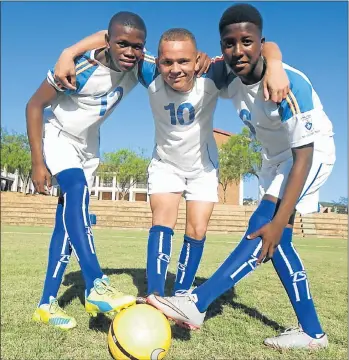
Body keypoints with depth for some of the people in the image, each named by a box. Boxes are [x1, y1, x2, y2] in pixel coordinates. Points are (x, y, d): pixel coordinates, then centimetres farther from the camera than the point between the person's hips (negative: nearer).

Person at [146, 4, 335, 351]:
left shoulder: (291, 84, -32)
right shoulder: (230, 79, -13)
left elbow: (303, 155, -30)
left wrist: (278, 222, -33)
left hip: (313, 152, -6)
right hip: (274, 156, 7)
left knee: (262, 226, -25)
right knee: (277, 242, 1)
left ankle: (197, 303, -26)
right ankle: (312, 332, 12)